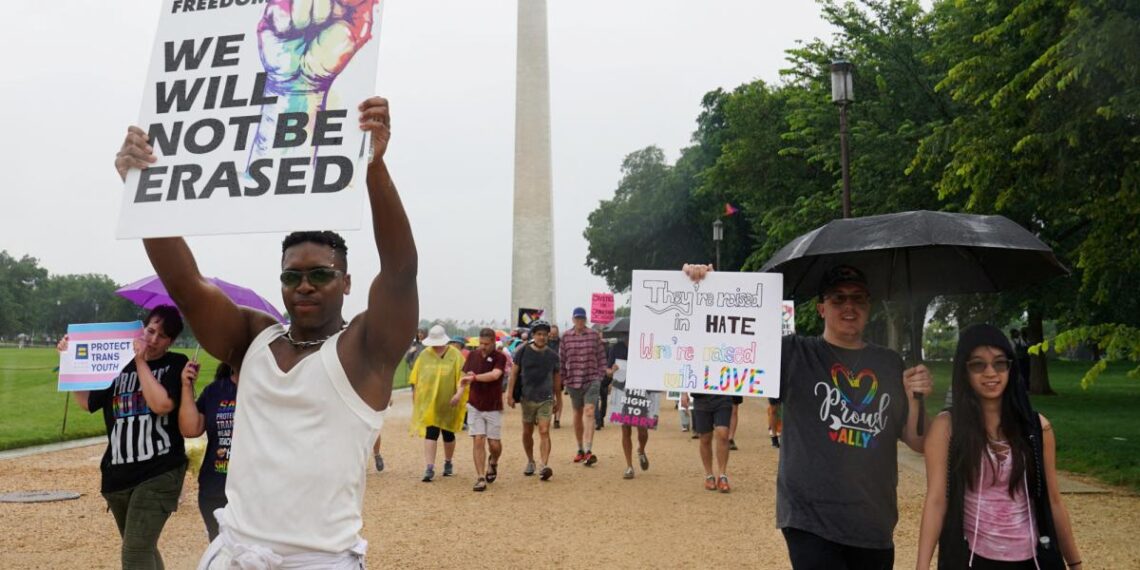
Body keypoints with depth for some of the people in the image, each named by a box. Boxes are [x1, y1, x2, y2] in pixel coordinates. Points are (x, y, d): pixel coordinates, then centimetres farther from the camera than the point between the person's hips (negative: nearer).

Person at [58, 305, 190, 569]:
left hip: (159, 473, -6)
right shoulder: (121, 365, 11)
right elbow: (87, 402, 18)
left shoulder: (176, 364, -3)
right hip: (118, 473, 6)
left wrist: (141, 361, -14)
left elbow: (161, 404, -18)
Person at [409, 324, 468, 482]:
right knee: (430, 434, -6)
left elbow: (462, 378, -10)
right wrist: (415, 395, 6)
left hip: (448, 404, -1)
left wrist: (459, 393, -23)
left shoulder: (455, 355, -5)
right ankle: (429, 468, -6)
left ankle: (448, 463, 34)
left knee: (448, 434, 13)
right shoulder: (425, 355, 2)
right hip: (428, 402, 1)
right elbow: (416, 378, 8)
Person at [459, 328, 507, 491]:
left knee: (495, 444, 1)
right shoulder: (472, 355, 4)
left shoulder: (500, 358, -10)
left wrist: (475, 377, -21)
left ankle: (493, 462, 34)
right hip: (475, 406, 2)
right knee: (478, 440, -5)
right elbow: (465, 376, 13)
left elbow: (495, 375, -28)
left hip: (493, 407, -2)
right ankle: (480, 478, 0)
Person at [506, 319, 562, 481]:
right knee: (527, 432, 12)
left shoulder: (552, 355, 4)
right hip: (527, 398, 1)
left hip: (546, 399, 0)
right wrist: (510, 394, -4)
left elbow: (556, 377, 14)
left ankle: (544, 466, -17)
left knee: (544, 432, -12)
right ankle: (530, 462, 31)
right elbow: (514, 372, 2)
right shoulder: (523, 351, 0)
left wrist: (559, 399, 18)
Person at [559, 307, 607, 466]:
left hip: (592, 380, -2)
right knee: (577, 415, 12)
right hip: (573, 381, 2)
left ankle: (588, 451, -20)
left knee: (589, 413, -15)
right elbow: (561, 359, 7)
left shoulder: (594, 335, 1)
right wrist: (563, 378, 5)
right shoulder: (566, 337, 4)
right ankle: (580, 449, 25)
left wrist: (600, 374, -1)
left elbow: (601, 356, 5)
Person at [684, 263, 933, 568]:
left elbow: (917, 442, 11)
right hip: (809, 520, -4)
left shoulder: (890, 363, 8)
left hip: (875, 526, 4)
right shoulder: (794, 353, -3)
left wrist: (914, 396, -8)